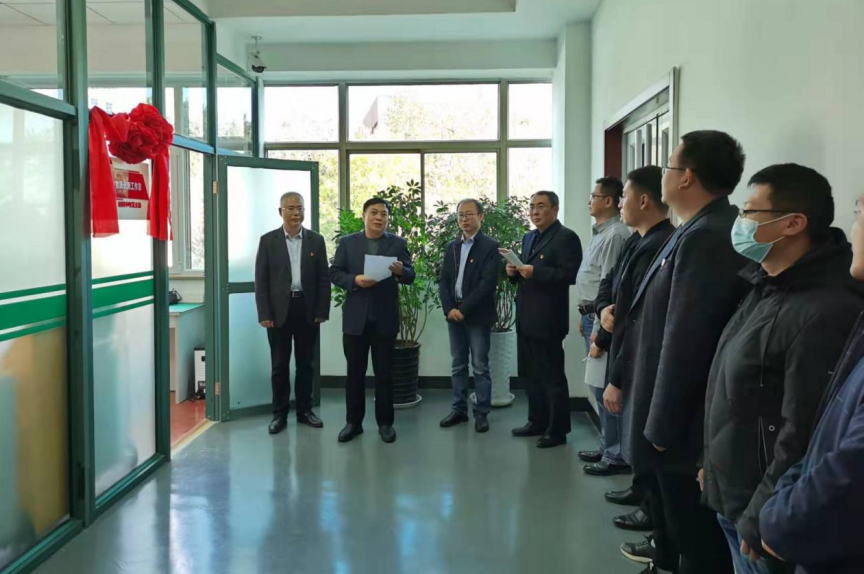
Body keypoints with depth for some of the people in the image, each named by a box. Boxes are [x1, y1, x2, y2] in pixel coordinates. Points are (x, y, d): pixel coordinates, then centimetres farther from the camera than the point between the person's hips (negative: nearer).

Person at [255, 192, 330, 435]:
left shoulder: (316, 240, 6)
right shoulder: (268, 240, 1)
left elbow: (323, 279, 5)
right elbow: (261, 281, -1)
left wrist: (322, 311, -3)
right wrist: (264, 314, -8)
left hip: (308, 310, 2)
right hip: (279, 310, -1)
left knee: (306, 363, 9)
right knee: (280, 365, 5)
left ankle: (304, 410, 21)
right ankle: (280, 413, 15)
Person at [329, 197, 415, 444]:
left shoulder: (398, 243, 4)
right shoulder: (347, 242, 6)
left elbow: (410, 277, -3)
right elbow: (334, 273, 0)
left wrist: (401, 271, -26)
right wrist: (355, 280, -18)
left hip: (385, 318, -1)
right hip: (355, 317, 1)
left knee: (384, 373, 6)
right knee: (355, 372, 7)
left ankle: (385, 422, 16)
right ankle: (353, 422, 17)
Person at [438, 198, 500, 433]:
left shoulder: (490, 246, -6)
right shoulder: (451, 247, 12)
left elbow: (487, 284, -14)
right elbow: (443, 280, 9)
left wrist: (464, 310, -16)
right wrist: (449, 308, -6)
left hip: (477, 315, -5)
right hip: (454, 313, 5)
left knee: (480, 367, 1)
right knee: (458, 365, 11)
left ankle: (481, 413, 9)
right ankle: (459, 409, 20)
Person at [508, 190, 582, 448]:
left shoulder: (566, 237, -10)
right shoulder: (529, 238, 18)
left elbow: (570, 274, -20)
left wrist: (535, 272, -24)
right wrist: (514, 272, 1)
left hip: (547, 319, -9)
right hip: (526, 318, 9)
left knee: (552, 376, 0)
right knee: (530, 374, 16)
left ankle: (557, 430, 9)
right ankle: (537, 421, 28)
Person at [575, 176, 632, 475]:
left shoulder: (615, 235, -16)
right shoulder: (600, 232, 15)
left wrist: (599, 331, -20)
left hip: (602, 318, -10)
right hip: (591, 315, 10)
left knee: (605, 387, -5)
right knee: (598, 385, 15)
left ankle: (616, 456, 4)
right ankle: (607, 446, 25)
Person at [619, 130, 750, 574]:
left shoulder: (705, 237, -23)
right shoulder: (701, 231, 8)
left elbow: (685, 341, -26)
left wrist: (661, 424, -19)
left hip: (683, 423, -10)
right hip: (673, 416, 10)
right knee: (675, 519, 24)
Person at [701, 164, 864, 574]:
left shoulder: (823, 313, -25)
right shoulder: (768, 288, 7)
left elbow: (803, 438, -25)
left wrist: (759, 521, -19)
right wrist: (713, 464, 16)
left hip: (763, 518, -8)